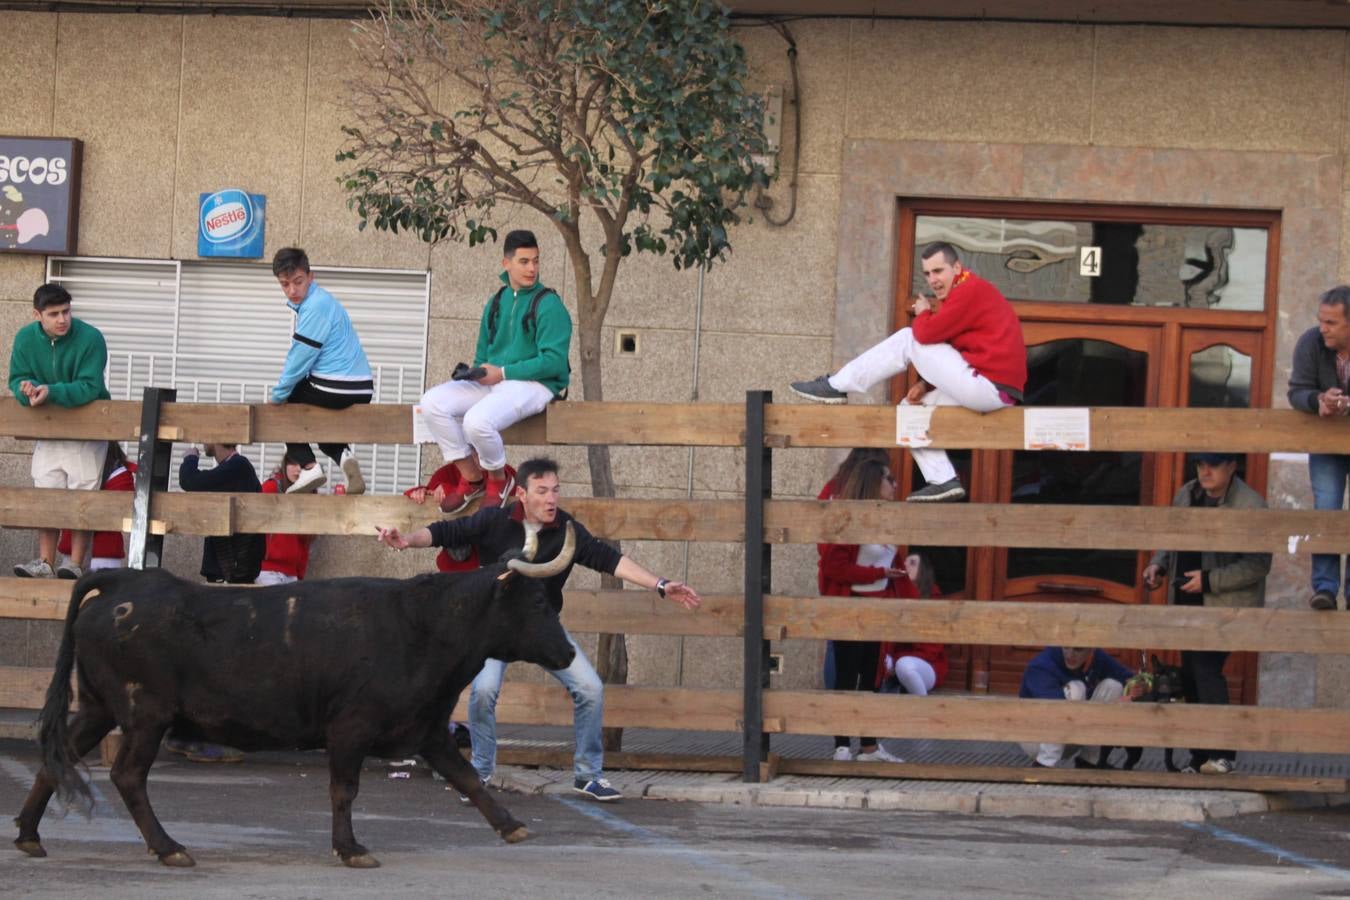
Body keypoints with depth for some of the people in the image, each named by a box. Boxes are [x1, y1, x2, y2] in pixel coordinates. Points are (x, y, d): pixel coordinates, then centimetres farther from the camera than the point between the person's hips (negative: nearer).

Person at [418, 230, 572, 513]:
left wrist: (503, 372, -16)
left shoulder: (548, 304, -6)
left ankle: (498, 479, -3)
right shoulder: (496, 302, 16)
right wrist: (477, 371, 2)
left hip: (535, 384, -7)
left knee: (477, 420, -34)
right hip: (492, 381, 7)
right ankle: (471, 478, -3)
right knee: (433, 403, -14)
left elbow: (554, 362, -15)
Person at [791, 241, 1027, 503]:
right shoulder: (969, 292, 22)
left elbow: (927, 334, -15)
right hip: (996, 393, 10)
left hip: (987, 387, -10)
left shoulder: (971, 290, -10)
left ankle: (836, 387, 4)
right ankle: (943, 481, 8)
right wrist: (927, 385, 10)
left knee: (907, 340, -3)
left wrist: (923, 313, 7)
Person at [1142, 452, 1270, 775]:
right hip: (1188, 603, 8)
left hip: (1227, 605, -8)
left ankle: (1223, 755, -17)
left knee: (1206, 666, -21)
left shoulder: (1250, 506, -14)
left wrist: (1209, 579, -23)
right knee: (1191, 675, 9)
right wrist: (1158, 564, 2)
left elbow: (1257, 565, -17)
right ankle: (1201, 759, 18)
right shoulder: (1186, 496, 8)